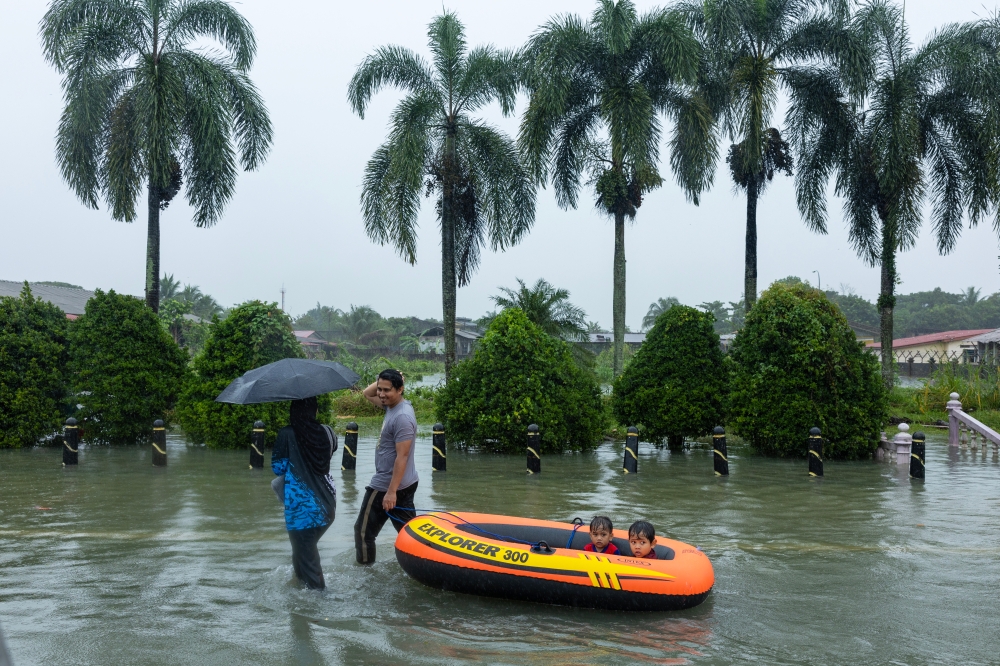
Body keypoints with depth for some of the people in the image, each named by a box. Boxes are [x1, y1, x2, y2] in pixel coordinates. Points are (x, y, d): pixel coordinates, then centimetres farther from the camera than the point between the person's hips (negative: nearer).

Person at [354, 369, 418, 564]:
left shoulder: (402, 417, -22)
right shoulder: (393, 406, 6)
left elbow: (402, 457, -24)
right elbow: (367, 394, 20)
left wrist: (391, 491, -24)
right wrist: (382, 381, 1)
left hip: (386, 487, -9)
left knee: (364, 531, 4)